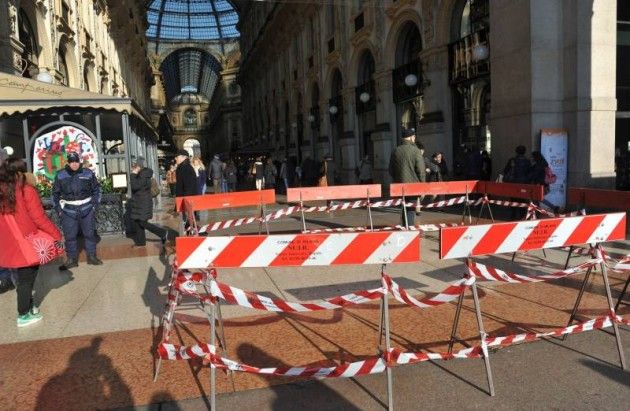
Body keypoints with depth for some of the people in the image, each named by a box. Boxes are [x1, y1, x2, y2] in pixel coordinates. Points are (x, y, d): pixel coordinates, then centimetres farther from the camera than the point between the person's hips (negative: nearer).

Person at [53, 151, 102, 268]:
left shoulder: (88, 173, 2)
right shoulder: (60, 176, 2)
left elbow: (96, 189, 10)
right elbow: (55, 193, 9)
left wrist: (95, 204, 2)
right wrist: (58, 209, 2)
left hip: (87, 209, 0)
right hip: (68, 211, 0)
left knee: (90, 234, 8)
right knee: (69, 236, 1)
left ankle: (91, 256, 21)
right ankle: (72, 259, 13)